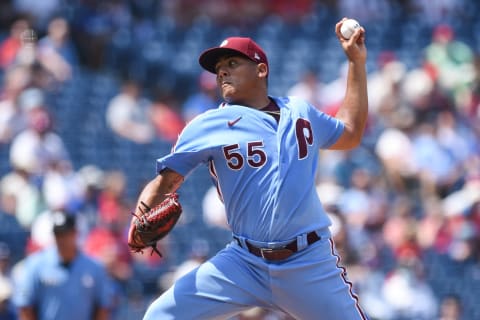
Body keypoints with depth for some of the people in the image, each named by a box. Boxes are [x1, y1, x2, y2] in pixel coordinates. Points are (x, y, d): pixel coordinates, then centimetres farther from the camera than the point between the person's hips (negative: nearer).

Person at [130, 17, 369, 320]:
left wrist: (357, 62, 25)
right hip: (244, 263, -1)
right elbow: (165, 181, 0)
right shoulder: (208, 126, 2)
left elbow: (350, 134, 28)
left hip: (312, 262, 1)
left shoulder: (301, 112, 12)